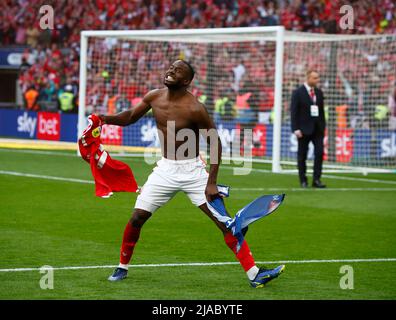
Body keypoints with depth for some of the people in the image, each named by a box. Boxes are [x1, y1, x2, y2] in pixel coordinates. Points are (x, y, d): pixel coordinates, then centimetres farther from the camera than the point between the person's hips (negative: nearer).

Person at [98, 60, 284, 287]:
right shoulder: (154, 98, -3)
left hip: (192, 170, -4)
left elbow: (216, 143, -14)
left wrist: (212, 182, -17)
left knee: (224, 221, -10)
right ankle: (122, 268, 22)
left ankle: (254, 274, -9)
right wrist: (105, 118, -7)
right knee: (137, 218, 0)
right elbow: (130, 117, 12)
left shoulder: (194, 108, -19)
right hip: (165, 169, 4)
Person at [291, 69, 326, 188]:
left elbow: (322, 110, 15)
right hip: (304, 129, -4)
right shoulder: (298, 93, -4)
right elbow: (294, 112, -8)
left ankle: (316, 179, -3)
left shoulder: (319, 92, 11)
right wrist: (296, 129, -15)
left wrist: (323, 126, 9)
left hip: (317, 128, 4)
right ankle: (303, 181, 12)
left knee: (319, 153, -7)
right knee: (302, 155, 3)